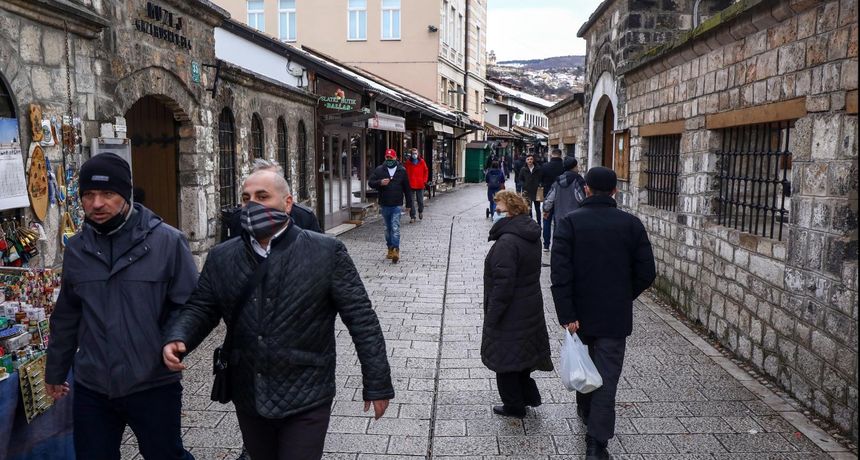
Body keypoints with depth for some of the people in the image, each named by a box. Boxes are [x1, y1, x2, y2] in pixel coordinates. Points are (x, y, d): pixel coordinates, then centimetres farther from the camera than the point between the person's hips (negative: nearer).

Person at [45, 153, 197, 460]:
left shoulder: (167, 241, -11)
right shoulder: (76, 249, 5)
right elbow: (67, 316, 15)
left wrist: (169, 345, -20)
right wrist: (55, 371, 21)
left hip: (154, 386, -4)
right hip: (91, 389, 4)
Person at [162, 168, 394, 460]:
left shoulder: (327, 252, -11)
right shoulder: (221, 258, 2)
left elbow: (361, 317, -9)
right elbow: (200, 307, 8)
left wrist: (377, 384, -7)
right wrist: (177, 339, -15)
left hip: (306, 401, -4)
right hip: (248, 399, 5)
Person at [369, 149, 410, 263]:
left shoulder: (402, 170, 2)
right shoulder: (379, 170, 3)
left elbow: (407, 188, 6)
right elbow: (370, 182, 1)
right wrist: (380, 182, -20)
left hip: (397, 205, -3)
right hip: (384, 205, 3)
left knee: (395, 228, -12)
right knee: (388, 228, 13)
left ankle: (396, 250, -14)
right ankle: (390, 249, 23)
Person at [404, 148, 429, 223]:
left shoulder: (422, 162, 2)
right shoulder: (408, 162, 0)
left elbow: (426, 171, 9)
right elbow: (406, 173, 4)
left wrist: (424, 181, 2)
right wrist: (407, 182, -5)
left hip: (420, 185, 0)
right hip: (411, 185, 0)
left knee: (420, 201, 7)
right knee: (411, 201, 1)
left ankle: (421, 211, 36)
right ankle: (412, 217, 7)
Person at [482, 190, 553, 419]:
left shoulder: (507, 242, -25)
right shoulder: (531, 235, 5)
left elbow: (503, 283, -27)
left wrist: (491, 316, -18)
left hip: (510, 314, -9)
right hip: (530, 308, 9)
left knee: (505, 358, 7)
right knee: (520, 354, 24)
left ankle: (514, 406, 20)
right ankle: (529, 395, 36)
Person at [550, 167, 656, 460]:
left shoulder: (569, 222, -10)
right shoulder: (631, 224, -5)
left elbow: (560, 274, -17)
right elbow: (646, 273, -3)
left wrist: (567, 315, -14)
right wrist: (624, 298, 12)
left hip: (580, 314, 1)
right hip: (616, 316, 0)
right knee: (606, 377, 4)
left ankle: (585, 411, 45)